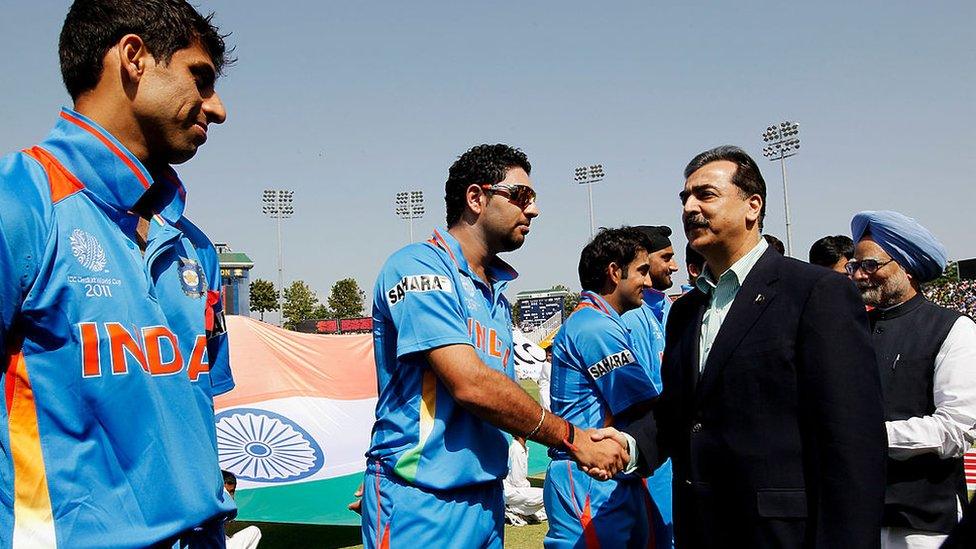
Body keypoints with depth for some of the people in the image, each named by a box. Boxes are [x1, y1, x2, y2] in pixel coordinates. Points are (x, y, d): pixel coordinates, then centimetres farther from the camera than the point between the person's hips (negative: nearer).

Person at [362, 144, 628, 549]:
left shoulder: (496, 295, 14)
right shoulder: (418, 267, -13)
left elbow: (501, 396, 11)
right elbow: (470, 385, -22)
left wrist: (586, 442, -5)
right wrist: (571, 438, -13)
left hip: (487, 500, 8)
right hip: (422, 501, -8)